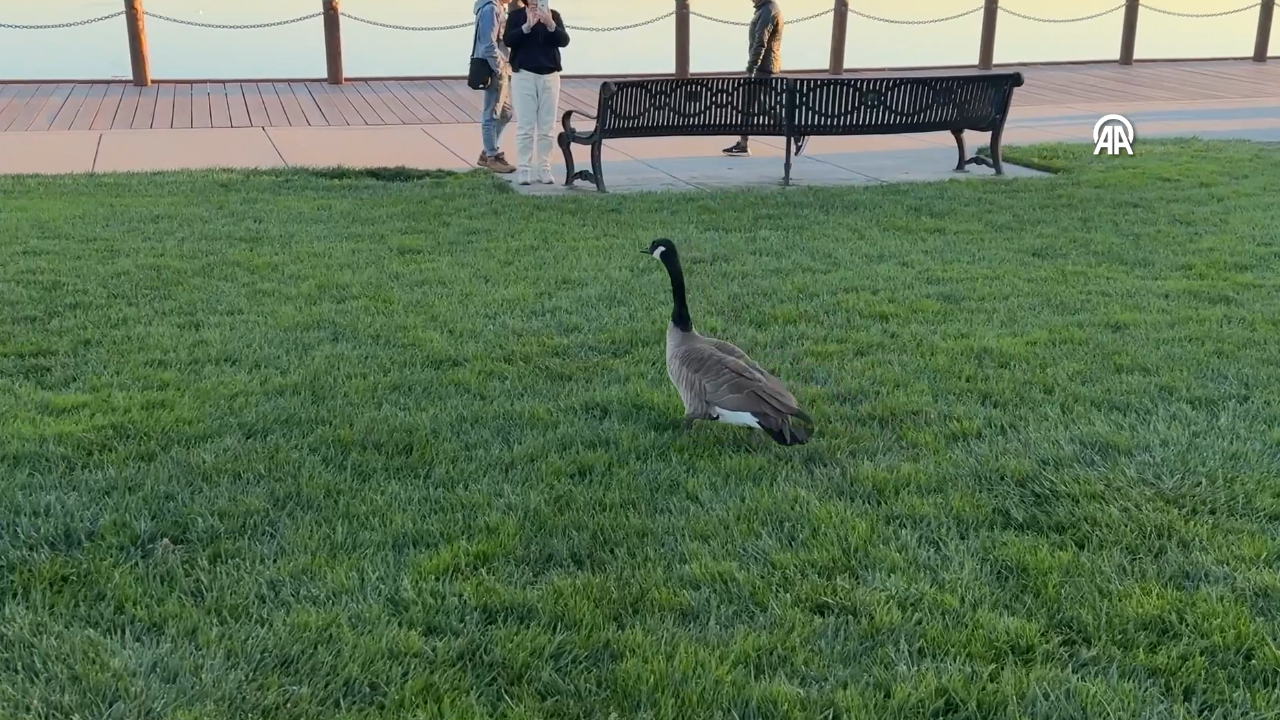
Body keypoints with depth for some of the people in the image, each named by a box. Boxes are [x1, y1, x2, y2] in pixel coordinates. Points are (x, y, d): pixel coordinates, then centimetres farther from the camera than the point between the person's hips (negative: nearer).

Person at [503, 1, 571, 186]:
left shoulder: (553, 15, 6)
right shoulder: (516, 15, 2)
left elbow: (564, 41, -7)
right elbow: (508, 40, -12)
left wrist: (550, 24, -23)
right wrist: (527, 25, -25)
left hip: (549, 76, 2)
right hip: (523, 76, -2)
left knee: (546, 127, 4)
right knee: (525, 126, -3)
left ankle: (544, 168, 9)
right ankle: (523, 169, 1)